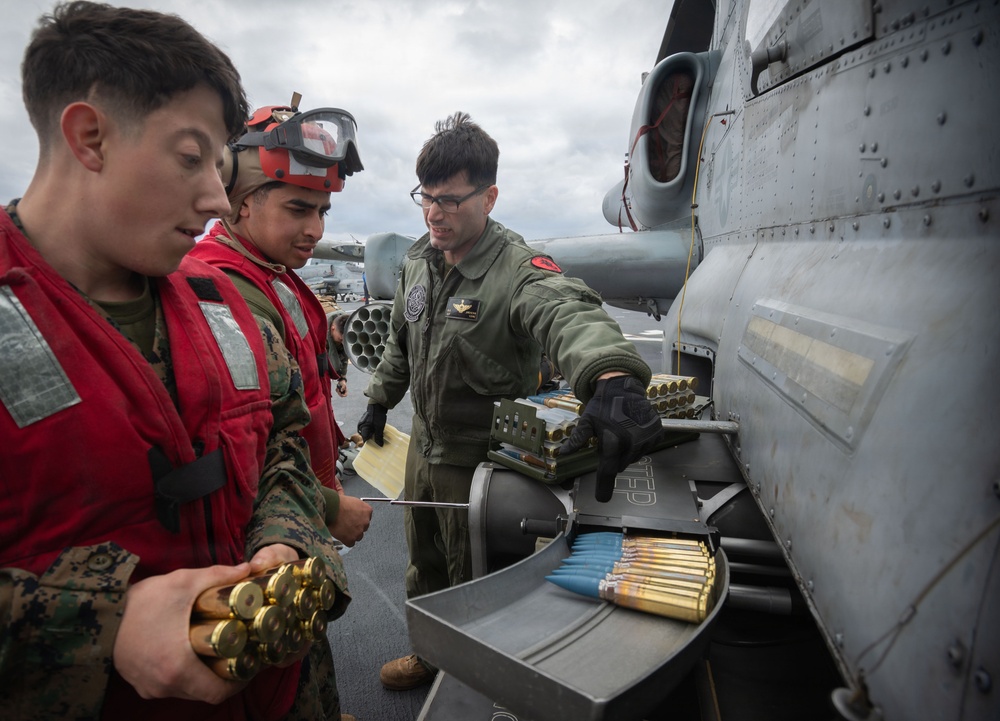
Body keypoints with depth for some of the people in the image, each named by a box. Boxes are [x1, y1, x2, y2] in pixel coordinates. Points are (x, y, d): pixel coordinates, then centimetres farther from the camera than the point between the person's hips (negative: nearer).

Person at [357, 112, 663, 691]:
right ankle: (429, 656, 53)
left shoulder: (519, 271, -26)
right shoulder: (419, 259, -1)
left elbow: (571, 314, -48)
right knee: (425, 570, 26)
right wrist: (381, 400, 21)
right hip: (424, 444, 7)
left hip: (481, 459, -6)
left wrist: (613, 377, -69)